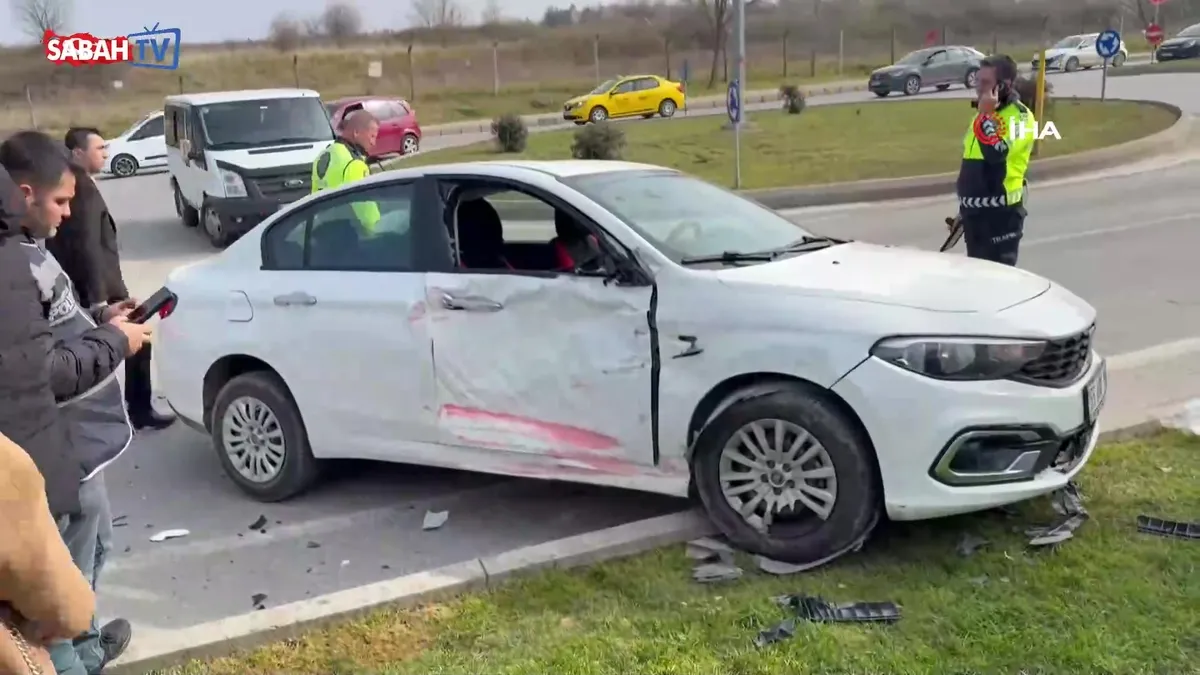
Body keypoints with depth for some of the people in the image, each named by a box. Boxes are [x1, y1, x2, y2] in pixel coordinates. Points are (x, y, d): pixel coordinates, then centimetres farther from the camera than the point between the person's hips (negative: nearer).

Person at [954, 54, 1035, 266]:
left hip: (1001, 212, -9)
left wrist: (985, 115, -23)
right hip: (975, 211, 9)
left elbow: (995, 153, -28)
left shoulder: (1019, 115, -12)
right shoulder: (985, 114, 15)